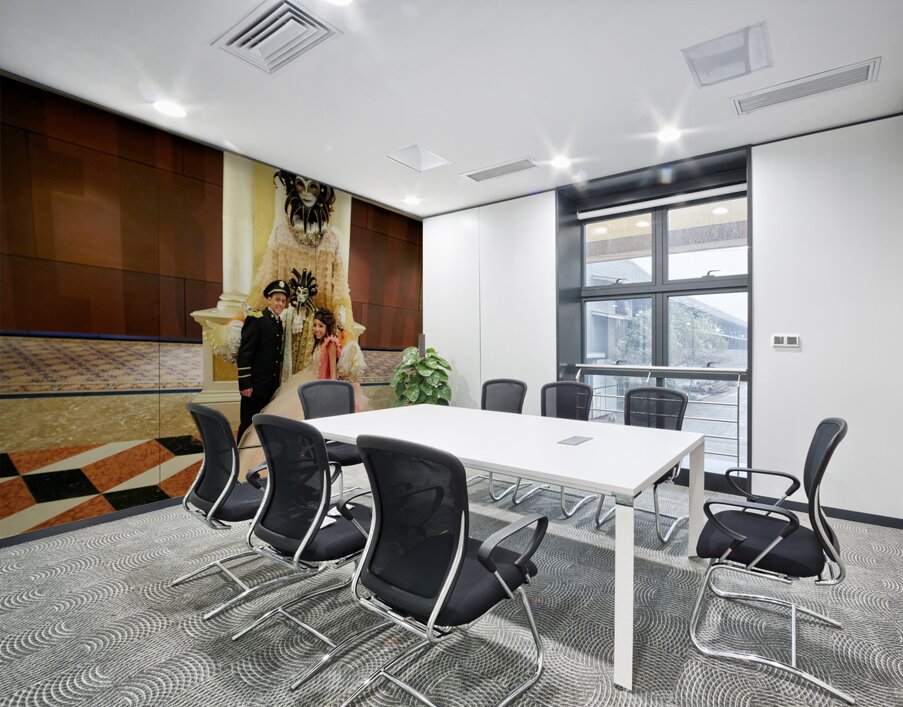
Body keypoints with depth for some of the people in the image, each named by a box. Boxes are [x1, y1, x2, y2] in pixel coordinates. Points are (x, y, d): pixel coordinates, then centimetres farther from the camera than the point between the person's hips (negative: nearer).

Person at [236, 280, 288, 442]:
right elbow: (244, 353, -14)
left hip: (273, 384, 7)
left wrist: (278, 381, 13)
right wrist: (245, 383, -18)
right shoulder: (256, 318, -10)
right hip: (256, 383, -7)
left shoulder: (279, 323, 12)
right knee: (249, 424, 2)